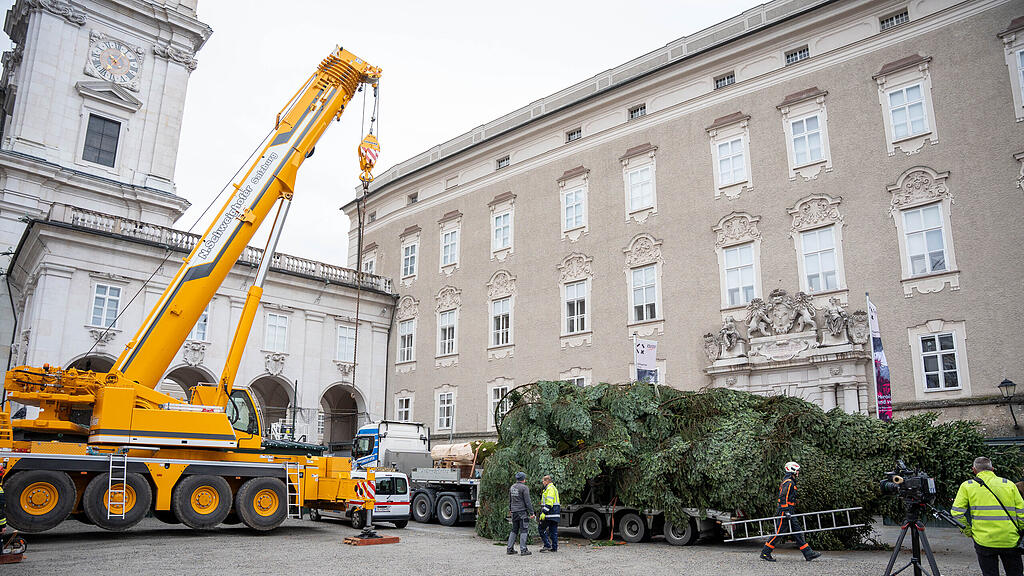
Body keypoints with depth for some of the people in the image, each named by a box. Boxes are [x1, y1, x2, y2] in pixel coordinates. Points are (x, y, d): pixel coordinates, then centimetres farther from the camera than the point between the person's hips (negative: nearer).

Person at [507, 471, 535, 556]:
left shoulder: (512, 487, 12)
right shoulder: (524, 487, -10)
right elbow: (527, 501, -13)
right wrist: (531, 513, -10)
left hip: (514, 512, 7)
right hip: (522, 511, -7)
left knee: (514, 530, 13)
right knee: (524, 530, -3)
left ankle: (510, 549, 12)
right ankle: (523, 550, -6)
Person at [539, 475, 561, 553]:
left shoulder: (550, 488, -12)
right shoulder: (553, 488, 21)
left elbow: (549, 502, -21)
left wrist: (544, 512, -24)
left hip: (550, 514, -10)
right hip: (555, 514, 10)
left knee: (542, 529, -4)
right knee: (553, 531, 10)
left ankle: (547, 546, -8)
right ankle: (554, 547, 11)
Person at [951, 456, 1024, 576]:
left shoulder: (967, 486, 2)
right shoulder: (1009, 484, 6)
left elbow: (957, 513, -6)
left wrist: (968, 531, 8)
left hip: (984, 541, -1)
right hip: (1010, 542, 1)